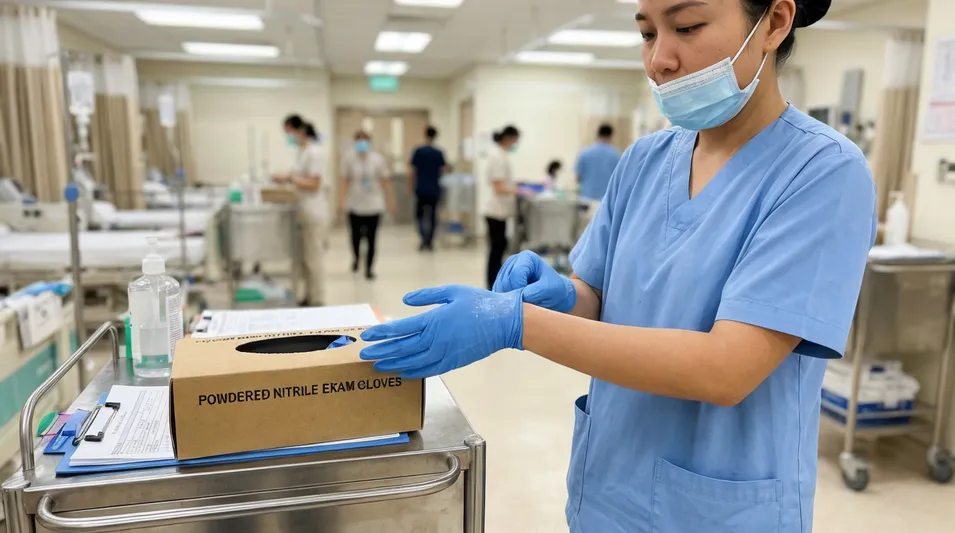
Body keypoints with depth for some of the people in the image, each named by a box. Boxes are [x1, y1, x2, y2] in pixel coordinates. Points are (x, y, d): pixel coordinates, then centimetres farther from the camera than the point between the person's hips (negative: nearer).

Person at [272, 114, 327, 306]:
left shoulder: (315, 152, -14)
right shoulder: (299, 151, 12)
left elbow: (313, 184, -17)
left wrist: (289, 178, -20)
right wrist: (285, 178, 1)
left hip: (314, 212, -9)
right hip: (302, 211, 9)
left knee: (314, 258, -1)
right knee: (306, 257, 14)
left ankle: (317, 302, 8)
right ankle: (309, 298, 23)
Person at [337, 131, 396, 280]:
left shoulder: (378, 159, -1)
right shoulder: (349, 159, -4)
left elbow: (386, 182, 1)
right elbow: (344, 182, -7)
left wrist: (391, 201, 2)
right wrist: (341, 202, -14)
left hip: (374, 205, 0)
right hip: (355, 205, 0)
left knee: (371, 238, -1)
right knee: (356, 236, 4)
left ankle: (369, 268, 13)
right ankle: (357, 258, 37)